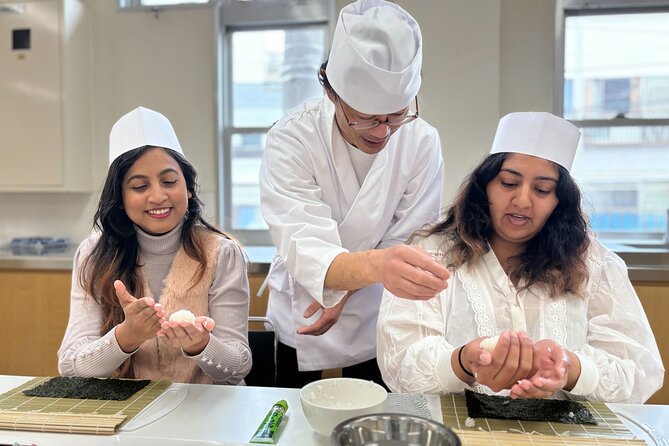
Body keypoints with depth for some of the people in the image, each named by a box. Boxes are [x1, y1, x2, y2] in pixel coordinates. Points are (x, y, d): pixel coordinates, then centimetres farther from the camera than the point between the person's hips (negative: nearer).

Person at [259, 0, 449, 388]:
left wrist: (346, 292, -21)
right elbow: (305, 250, -36)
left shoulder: (422, 142, -18)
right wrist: (374, 266, -56)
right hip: (301, 313, -1)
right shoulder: (291, 139, -25)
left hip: (377, 318, 2)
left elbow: (407, 245, -11)